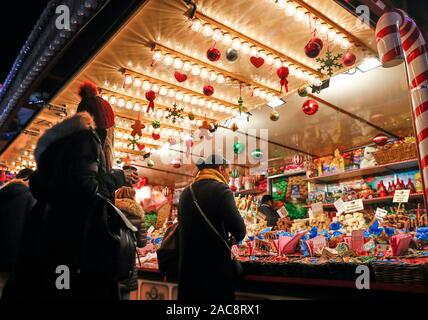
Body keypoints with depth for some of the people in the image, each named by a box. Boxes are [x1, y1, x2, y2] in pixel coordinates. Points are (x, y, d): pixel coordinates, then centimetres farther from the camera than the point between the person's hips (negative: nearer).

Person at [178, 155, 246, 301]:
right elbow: (239, 230, -18)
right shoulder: (220, 190, -11)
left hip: (188, 266, 6)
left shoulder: (186, 193, 9)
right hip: (215, 266, -6)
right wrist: (236, 237, 6)